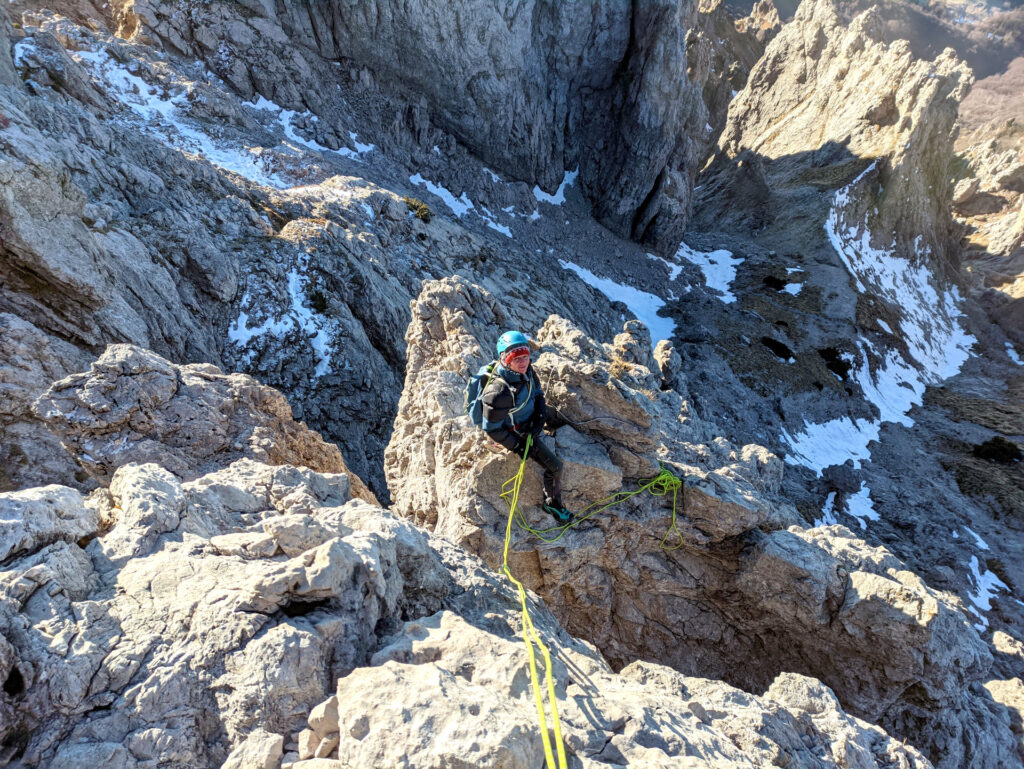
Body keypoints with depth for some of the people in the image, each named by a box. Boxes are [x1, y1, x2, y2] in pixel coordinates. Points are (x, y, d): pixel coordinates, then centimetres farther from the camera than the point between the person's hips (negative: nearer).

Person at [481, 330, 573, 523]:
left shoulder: (527, 371, -15)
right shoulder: (499, 392, -39)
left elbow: (538, 394, 5)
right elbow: (492, 429, -28)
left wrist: (541, 416, -12)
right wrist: (518, 447, -21)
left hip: (531, 425, 7)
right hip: (518, 434, -7)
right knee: (555, 466, -3)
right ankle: (552, 503, 19)